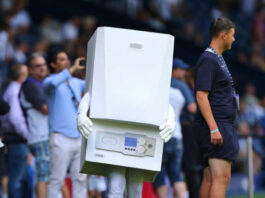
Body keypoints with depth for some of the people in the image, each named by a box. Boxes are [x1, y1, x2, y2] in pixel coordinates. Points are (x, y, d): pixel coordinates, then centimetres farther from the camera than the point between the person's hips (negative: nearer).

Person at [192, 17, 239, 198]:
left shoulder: (217, 59, 21)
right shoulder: (208, 59, -11)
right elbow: (201, 96, -19)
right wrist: (214, 128, -24)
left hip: (222, 126, 10)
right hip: (216, 125, -10)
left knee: (210, 179, 8)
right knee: (221, 178, -16)